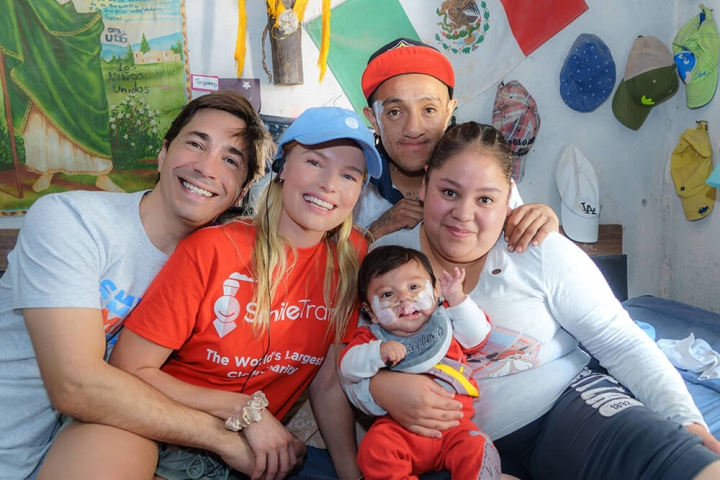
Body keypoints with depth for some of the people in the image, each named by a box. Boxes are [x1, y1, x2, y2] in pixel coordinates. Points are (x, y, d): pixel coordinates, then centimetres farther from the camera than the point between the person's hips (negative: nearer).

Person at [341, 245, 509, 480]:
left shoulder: (445, 322, 12)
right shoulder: (372, 337, 6)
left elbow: (477, 336, 0)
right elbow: (348, 368, -6)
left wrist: (457, 298, -6)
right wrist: (378, 353, -23)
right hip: (397, 427, -1)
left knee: (476, 450, -25)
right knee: (375, 448, -28)